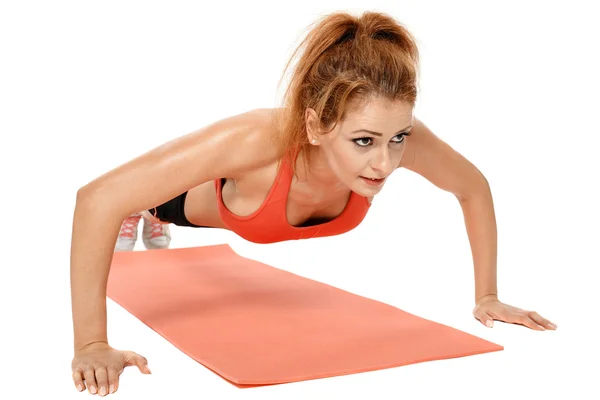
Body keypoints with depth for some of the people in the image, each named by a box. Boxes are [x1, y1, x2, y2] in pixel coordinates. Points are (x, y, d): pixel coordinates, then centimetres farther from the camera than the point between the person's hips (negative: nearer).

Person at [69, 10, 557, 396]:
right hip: (202, 198, -5)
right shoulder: (259, 139, -53)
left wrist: (487, 296, -17)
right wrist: (91, 346, -50)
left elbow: (474, 188, -19)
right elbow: (99, 197, -51)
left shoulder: (399, 135, -41)